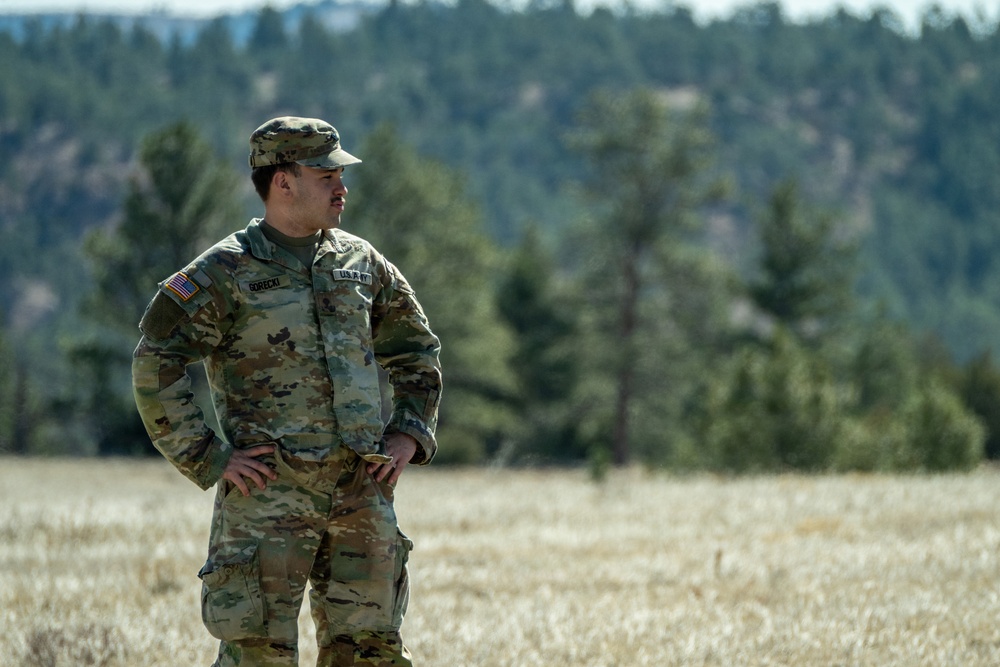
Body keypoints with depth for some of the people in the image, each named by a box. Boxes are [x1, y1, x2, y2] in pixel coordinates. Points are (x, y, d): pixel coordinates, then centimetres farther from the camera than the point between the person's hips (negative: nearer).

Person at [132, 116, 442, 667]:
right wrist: (208, 459, -11)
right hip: (268, 494, -5)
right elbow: (155, 365, -7)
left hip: (362, 493, 5)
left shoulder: (360, 263, 12)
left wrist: (409, 434, 10)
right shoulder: (224, 273, -4)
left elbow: (417, 351, 24)